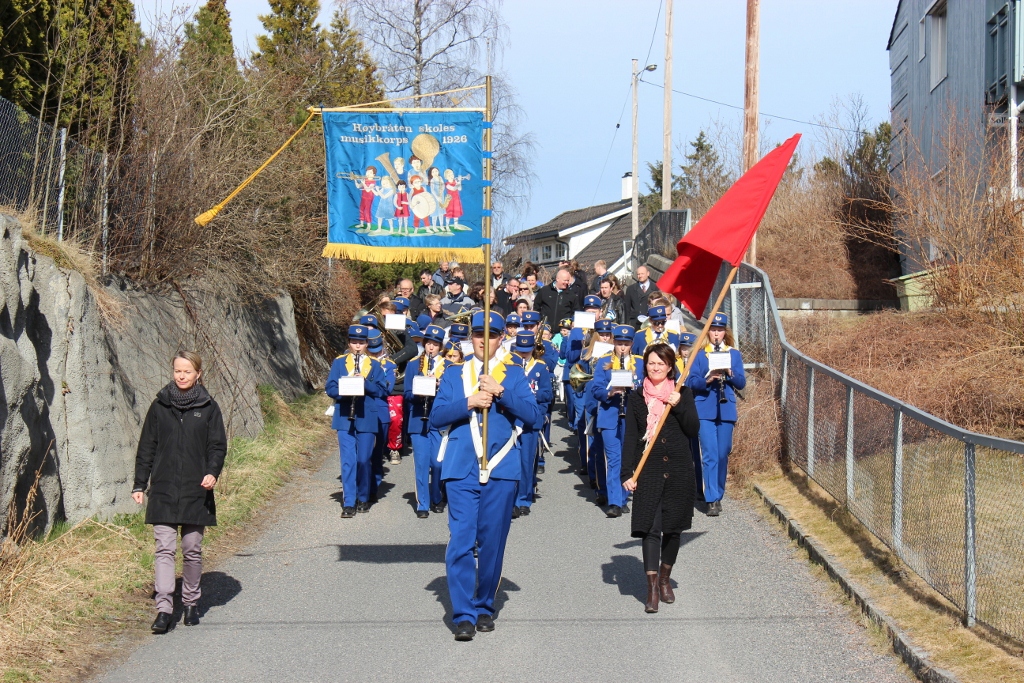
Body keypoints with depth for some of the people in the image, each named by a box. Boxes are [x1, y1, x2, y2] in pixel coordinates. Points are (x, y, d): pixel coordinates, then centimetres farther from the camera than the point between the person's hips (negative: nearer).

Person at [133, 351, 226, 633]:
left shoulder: (208, 407, 4)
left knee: (192, 549, 7)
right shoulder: (159, 406, 6)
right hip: (163, 491, 0)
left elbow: (218, 446, 4)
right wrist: (139, 484, 4)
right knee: (164, 549, -6)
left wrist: (213, 472, -15)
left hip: (195, 491, 0)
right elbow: (146, 447, 9)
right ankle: (164, 609, -10)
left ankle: (191, 604, 20)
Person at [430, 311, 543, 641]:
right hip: (462, 470, 0)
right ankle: (463, 614, -7)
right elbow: (436, 417, 2)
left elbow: (533, 416, -2)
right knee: (461, 541, -9)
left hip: (501, 470, 0)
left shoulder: (514, 375, 10)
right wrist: (468, 403, -13)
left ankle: (485, 607, 19)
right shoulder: (453, 375, 12)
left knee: (492, 543, 6)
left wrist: (501, 392, -13)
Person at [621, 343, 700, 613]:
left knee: (673, 527, 8)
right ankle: (652, 588, -9)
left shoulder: (683, 394, 6)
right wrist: (627, 474, -4)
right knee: (650, 527, -8)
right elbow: (630, 438, 3)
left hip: (678, 469, 1)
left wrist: (678, 406, -16)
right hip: (647, 470, -1)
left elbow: (693, 429, -2)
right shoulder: (636, 398, 6)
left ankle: (664, 579, 26)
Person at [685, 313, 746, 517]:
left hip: (726, 410, 2)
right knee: (709, 455, -9)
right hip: (705, 410, -2)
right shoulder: (699, 354, 6)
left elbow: (741, 383, 4)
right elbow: (690, 382, -2)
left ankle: (718, 495, 20)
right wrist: (707, 379, -20)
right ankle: (712, 500, -12)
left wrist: (730, 374, -16)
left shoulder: (734, 354, 10)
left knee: (722, 455, 5)